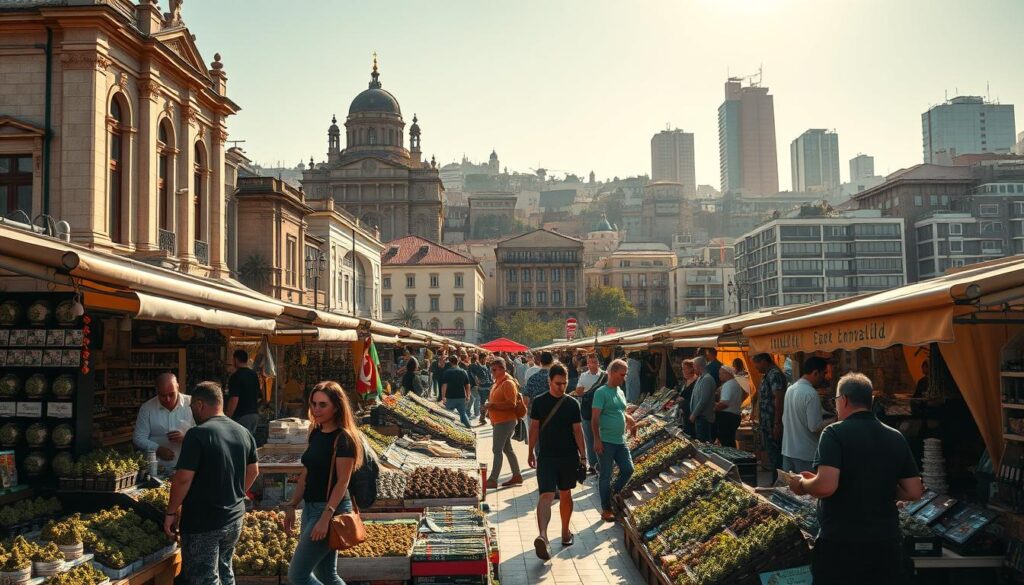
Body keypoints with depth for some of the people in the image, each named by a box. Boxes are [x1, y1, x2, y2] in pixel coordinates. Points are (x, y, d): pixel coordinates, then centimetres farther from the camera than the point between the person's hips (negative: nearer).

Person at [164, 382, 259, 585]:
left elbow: (183, 479, -20)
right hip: (234, 519, 7)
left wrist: (171, 512, -8)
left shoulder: (197, 434, -18)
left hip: (203, 524, -7)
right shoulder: (244, 433, 3)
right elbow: (253, 471, 13)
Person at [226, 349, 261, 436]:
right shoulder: (254, 375, 11)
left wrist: (227, 418, -15)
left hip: (242, 415, -8)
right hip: (255, 414, 8)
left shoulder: (236, 376, -13)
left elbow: (234, 399, -19)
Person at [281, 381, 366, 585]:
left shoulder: (343, 438, -14)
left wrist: (326, 518, -23)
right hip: (310, 507, 8)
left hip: (330, 510, -8)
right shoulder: (315, 433, 10)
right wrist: (292, 506, 12)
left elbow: (342, 482, -18)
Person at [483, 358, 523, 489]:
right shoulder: (498, 382, 14)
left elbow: (511, 403, -25)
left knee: (497, 450, -9)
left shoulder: (508, 383, -17)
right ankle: (517, 476, 22)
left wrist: (492, 405, -25)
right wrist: (489, 406, 11)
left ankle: (493, 480, -7)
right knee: (507, 449, 15)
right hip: (499, 421, 10)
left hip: (505, 421, -10)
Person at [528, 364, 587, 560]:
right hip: (546, 456, -2)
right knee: (546, 495, -6)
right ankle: (543, 537, -11)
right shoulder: (539, 402, -3)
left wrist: (583, 456, 2)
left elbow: (577, 430, 2)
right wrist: (531, 452, 5)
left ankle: (565, 532, 12)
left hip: (569, 457, 2)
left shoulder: (572, 403, 0)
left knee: (566, 495, 6)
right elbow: (534, 428, 3)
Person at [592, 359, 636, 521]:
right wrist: (597, 440, -20)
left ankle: (612, 495, 27)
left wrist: (629, 420, 5)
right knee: (606, 475, 2)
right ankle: (606, 509, 13)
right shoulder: (602, 392, -12)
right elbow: (595, 418, -16)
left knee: (628, 469, 8)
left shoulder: (621, 392, 12)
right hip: (606, 441, -7)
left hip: (620, 441, 8)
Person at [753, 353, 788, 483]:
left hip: (773, 425, -10)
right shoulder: (767, 375, 16)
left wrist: (777, 424, -26)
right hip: (767, 424, 10)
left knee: (775, 456, -5)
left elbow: (779, 399, -23)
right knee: (772, 455, 16)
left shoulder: (775, 375, -16)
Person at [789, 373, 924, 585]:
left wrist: (802, 484, -3)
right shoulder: (896, 437, 4)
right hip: (886, 542, 5)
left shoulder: (835, 433, -12)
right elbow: (914, 492, 5)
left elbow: (826, 486, -23)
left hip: (840, 544, -4)